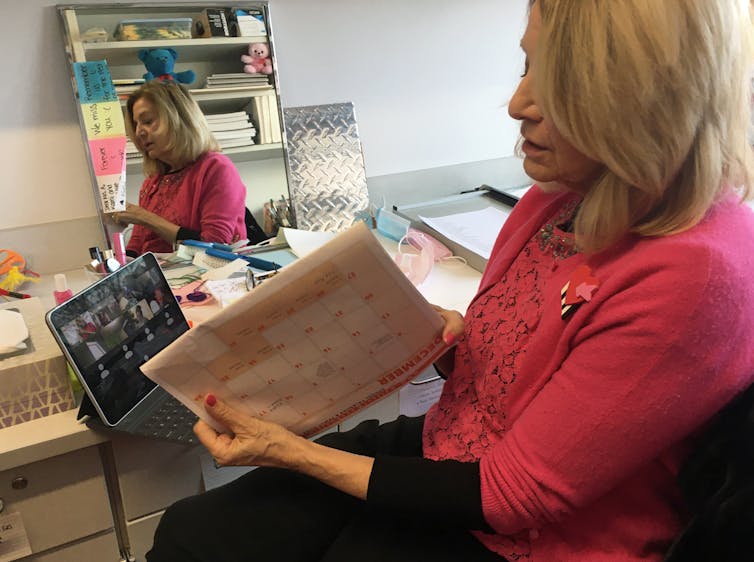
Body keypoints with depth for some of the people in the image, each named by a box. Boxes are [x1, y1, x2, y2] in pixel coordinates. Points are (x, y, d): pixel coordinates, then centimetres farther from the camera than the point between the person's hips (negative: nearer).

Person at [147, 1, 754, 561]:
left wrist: (293, 452, -18)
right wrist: (448, 336, -12)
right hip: (440, 449, 6)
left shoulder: (696, 274, -26)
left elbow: (513, 494, -21)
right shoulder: (556, 197, -2)